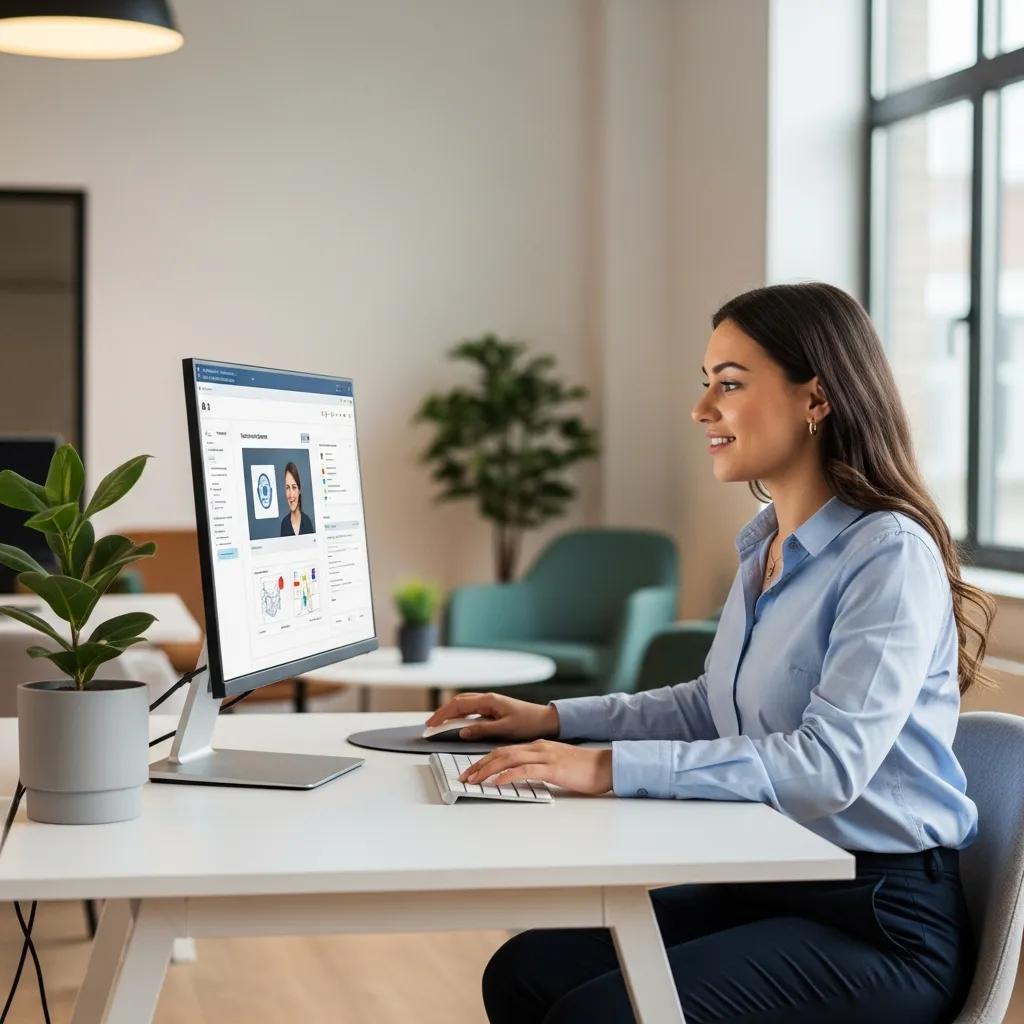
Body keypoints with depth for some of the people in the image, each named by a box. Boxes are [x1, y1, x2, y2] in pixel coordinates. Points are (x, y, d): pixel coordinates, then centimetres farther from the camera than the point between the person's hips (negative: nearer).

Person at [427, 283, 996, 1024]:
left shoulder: (890, 554, -18)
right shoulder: (767, 546, 8)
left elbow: (828, 765, -29)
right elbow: (716, 708, 23)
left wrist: (611, 769, -31)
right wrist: (556, 721, 14)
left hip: (882, 920, -8)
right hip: (765, 886, 8)